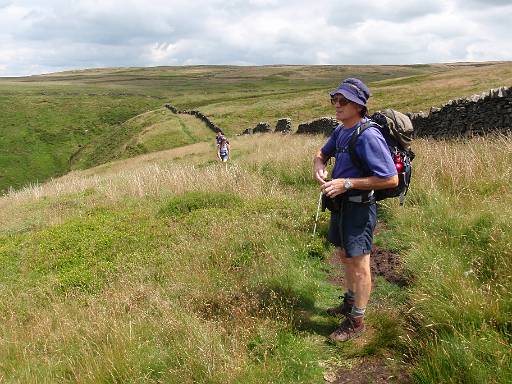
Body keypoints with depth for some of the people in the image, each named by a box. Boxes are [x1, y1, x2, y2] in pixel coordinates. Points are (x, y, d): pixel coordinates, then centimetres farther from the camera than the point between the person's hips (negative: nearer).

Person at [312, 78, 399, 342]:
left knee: (358, 264, 3)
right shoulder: (341, 130, 5)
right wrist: (318, 168, -3)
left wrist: (347, 183, -25)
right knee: (344, 256, 23)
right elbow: (323, 154, 22)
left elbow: (391, 179, -24)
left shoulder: (368, 136, -23)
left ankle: (356, 320, 20)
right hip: (339, 204, 9)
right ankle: (350, 302, 44)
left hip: (358, 208, -9)